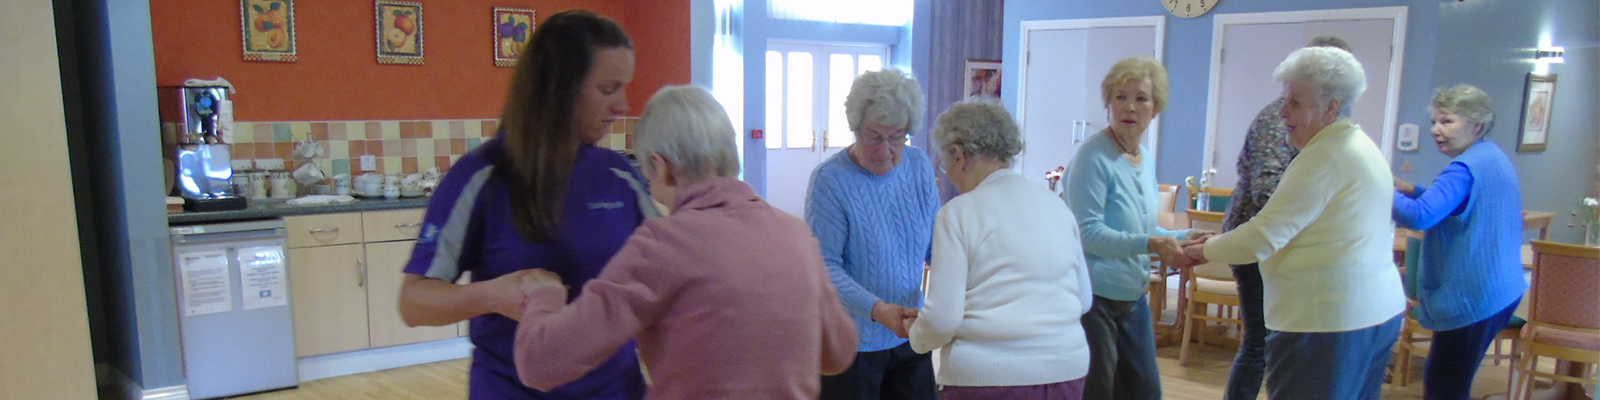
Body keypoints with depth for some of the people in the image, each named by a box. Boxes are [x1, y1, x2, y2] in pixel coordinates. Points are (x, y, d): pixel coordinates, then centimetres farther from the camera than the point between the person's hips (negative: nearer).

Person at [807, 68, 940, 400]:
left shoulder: (920, 167, 1)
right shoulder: (830, 180, -16)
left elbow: (934, 243, 9)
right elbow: (825, 266, -20)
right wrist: (877, 309, -32)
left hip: (910, 333, 5)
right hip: (851, 340, -5)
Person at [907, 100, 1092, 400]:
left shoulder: (959, 213, -9)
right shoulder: (1057, 206, 6)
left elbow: (943, 317, -13)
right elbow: (1083, 299, 10)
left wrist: (918, 338, 7)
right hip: (1068, 369, 5)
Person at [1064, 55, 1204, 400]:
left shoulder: (1146, 161, 10)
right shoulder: (1094, 158, -16)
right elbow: (1087, 232, -21)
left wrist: (1182, 237, 4)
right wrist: (1150, 244, -26)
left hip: (1133, 297, 8)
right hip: (1094, 296, -8)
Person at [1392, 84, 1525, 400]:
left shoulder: (1465, 168, -19)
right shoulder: (1496, 159, 13)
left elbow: (1419, 217, -30)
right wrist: (1412, 190, 10)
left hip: (1471, 297, -11)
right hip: (1502, 290, 11)